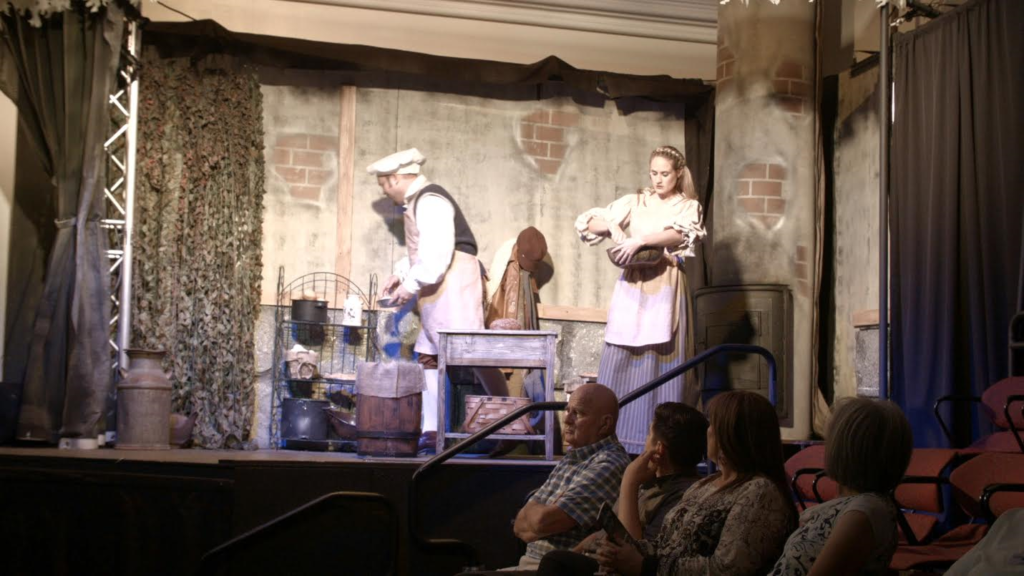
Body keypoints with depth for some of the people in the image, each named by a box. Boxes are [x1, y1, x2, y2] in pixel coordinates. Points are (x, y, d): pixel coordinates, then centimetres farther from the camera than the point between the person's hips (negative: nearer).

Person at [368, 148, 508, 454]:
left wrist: (411, 285, -18)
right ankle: (431, 431, 10)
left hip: (453, 288, -11)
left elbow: (437, 254, -23)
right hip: (438, 293, 11)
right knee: (428, 357, 8)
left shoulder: (430, 202, -15)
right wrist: (401, 273, 13)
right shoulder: (417, 202, 17)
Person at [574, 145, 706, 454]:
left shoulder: (688, 207, 7)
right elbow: (587, 222, 7)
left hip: (666, 289, -2)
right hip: (632, 287, 2)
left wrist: (639, 240, -27)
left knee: (663, 360, -4)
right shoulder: (635, 202, 13)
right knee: (619, 360, -1)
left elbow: (678, 234, -15)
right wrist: (612, 226, -12)